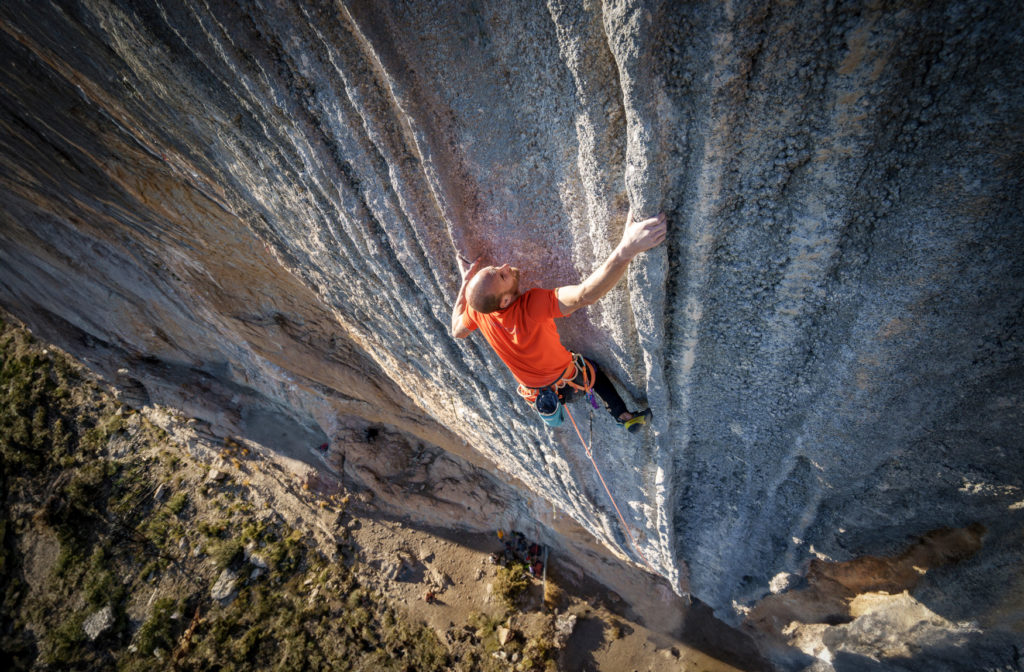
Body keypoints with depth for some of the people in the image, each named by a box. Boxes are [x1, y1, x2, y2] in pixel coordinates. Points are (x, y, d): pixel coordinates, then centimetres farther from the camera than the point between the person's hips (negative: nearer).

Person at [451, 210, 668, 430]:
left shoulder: (475, 310, -29)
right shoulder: (531, 307, -47)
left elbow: (457, 331, -6)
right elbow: (585, 295, -59)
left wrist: (465, 282, -8)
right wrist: (626, 249, -68)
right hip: (563, 378, -4)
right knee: (596, 374, 29)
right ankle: (624, 417, 45)